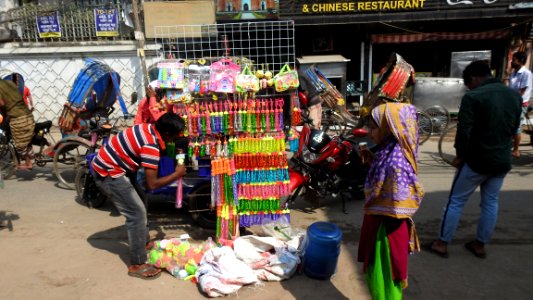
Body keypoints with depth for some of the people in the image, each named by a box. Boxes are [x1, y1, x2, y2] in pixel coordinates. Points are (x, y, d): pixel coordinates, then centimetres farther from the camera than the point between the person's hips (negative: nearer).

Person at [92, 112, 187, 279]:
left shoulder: (148, 128, 0)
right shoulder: (151, 146, -26)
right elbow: (152, 184, -24)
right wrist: (177, 174, -13)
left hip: (106, 166, 10)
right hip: (108, 173, -10)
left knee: (137, 206, 20)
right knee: (137, 213, -8)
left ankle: (143, 243, 36)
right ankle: (137, 265, -1)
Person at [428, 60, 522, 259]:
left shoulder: (473, 97, -16)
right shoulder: (515, 95, 7)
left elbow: (464, 131, -19)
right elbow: (514, 128, 14)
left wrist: (460, 156, -7)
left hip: (477, 160, -6)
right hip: (503, 161, 7)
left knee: (456, 201, 6)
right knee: (491, 203, 16)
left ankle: (442, 243, 14)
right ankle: (480, 245, 28)